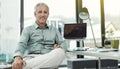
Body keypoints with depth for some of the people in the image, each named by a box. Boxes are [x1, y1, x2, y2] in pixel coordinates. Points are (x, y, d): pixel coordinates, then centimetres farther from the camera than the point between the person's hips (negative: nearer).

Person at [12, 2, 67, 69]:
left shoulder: (54, 30, 26)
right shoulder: (28, 30, 17)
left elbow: (62, 44, 17)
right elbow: (22, 44, 0)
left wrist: (60, 47, -11)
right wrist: (17, 58, -24)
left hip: (50, 60, 3)